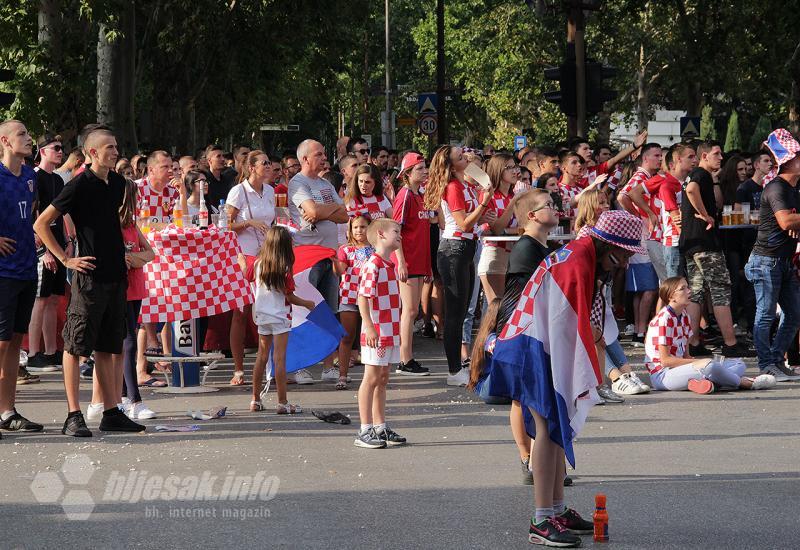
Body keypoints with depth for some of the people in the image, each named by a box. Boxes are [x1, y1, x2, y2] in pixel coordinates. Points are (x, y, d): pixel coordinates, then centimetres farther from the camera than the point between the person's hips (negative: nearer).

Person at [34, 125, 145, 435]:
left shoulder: (117, 183, 11)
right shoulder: (80, 185, -10)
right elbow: (41, 224, -9)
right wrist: (66, 259, -10)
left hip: (116, 274, 7)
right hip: (90, 275, -7)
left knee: (107, 347, 11)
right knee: (76, 345, -3)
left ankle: (112, 413, 14)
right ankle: (73, 416, -2)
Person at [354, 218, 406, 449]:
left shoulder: (389, 265, 15)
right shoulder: (372, 265, -15)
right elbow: (363, 298, -21)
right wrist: (370, 327, -27)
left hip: (390, 332, 9)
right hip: (376, 332, -9)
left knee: (382, 379, 14)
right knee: (372, 379, -4)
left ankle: (380, 427, 21)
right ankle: (365, 431, 0)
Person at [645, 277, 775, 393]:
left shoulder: (683, 316, 14)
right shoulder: (664, 319, -15)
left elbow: (685, 355, 15)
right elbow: (665, 360, -19)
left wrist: (694, 360, -8)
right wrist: (698, 362, -18)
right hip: (661, 375, -10)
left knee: (738, 364, 5)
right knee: (708, 365, -37)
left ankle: (705, 382, -25)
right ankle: (746, 383, -14)